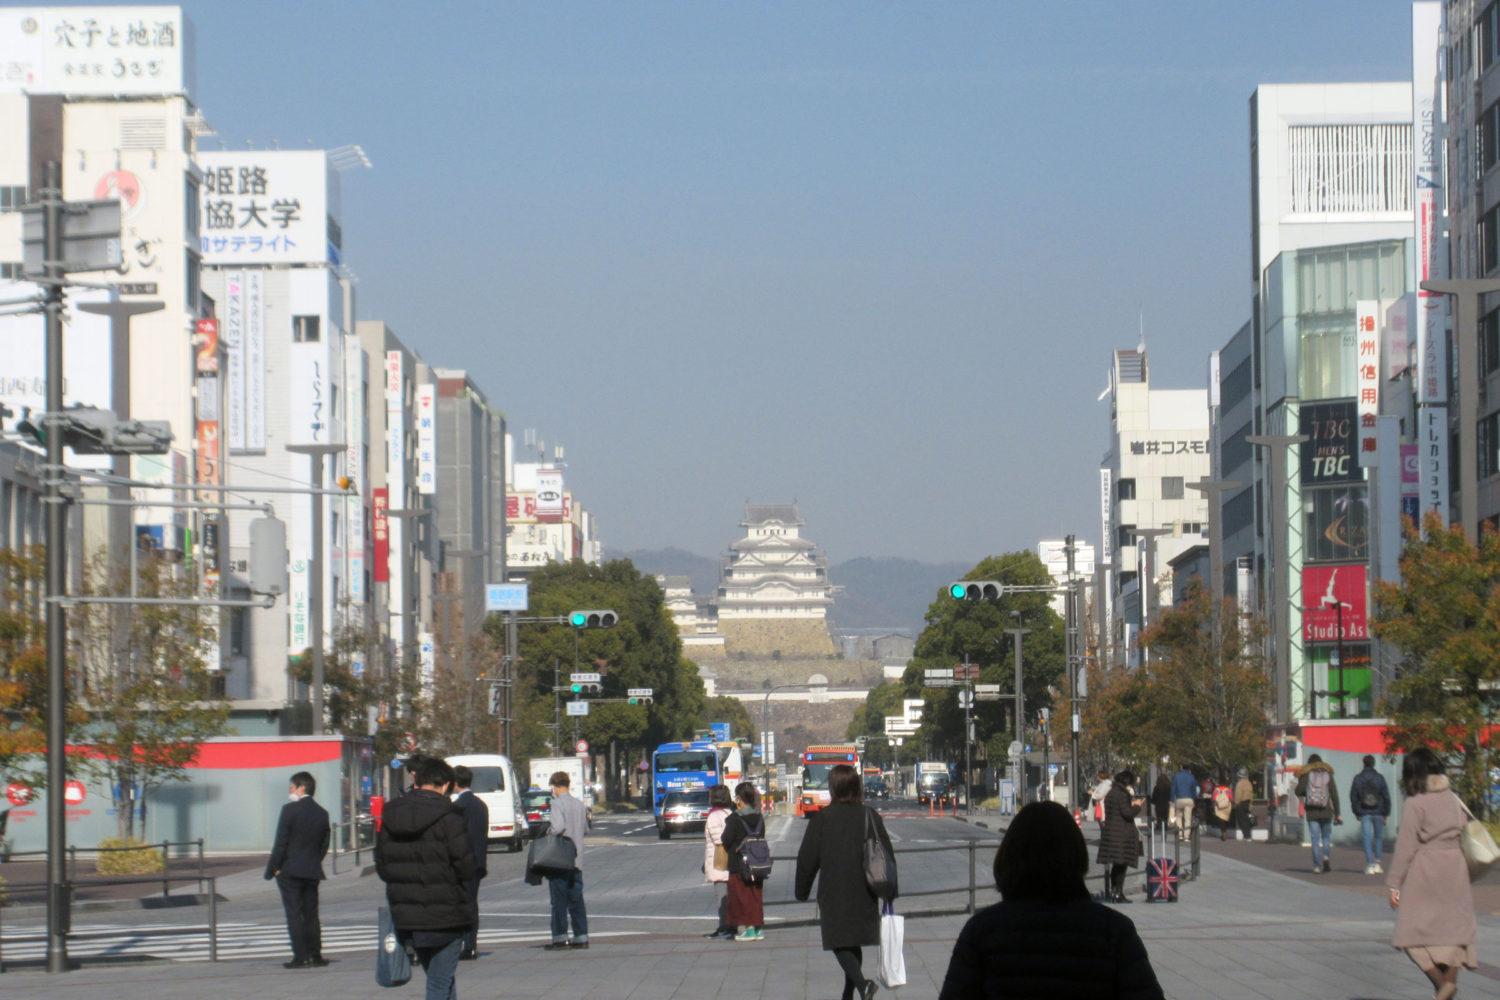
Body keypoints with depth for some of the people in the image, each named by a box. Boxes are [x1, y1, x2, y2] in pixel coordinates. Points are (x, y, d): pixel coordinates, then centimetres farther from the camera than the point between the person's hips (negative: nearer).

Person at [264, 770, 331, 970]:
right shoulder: (322, 813, 9)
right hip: (312, 871, 6)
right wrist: (313, 865, 16)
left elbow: (281, 842, -12)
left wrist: (273, 868, -7)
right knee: (311, 914, 10)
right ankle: (315, 956, 9)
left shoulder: (290, 810, -10)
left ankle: (300, 957, -7)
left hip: (290, 870, -6)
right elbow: (324, 845, 10)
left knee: (294, 914, -3)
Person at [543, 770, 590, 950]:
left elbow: (559, 826, -25)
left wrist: (549, 833, -7)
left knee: (559, 901, -2)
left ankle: (560, 938, -3)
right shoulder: (579, 805, 9)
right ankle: (581, 937, 9)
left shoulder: (557, 804, -11)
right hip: (576, 859, 6)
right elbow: (585, 829, 15)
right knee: (576, 900, 10)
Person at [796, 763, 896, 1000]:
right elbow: (887, 856, 3)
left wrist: (801, 890, 9)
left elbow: (807, 858, -5)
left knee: (840, 944, -3)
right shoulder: (871, 817, 1)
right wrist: (890, 891, 12)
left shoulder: (822, 818, -8)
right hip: (864, 896, 4)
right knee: (854, 943, 18)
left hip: (834, 894, -4)